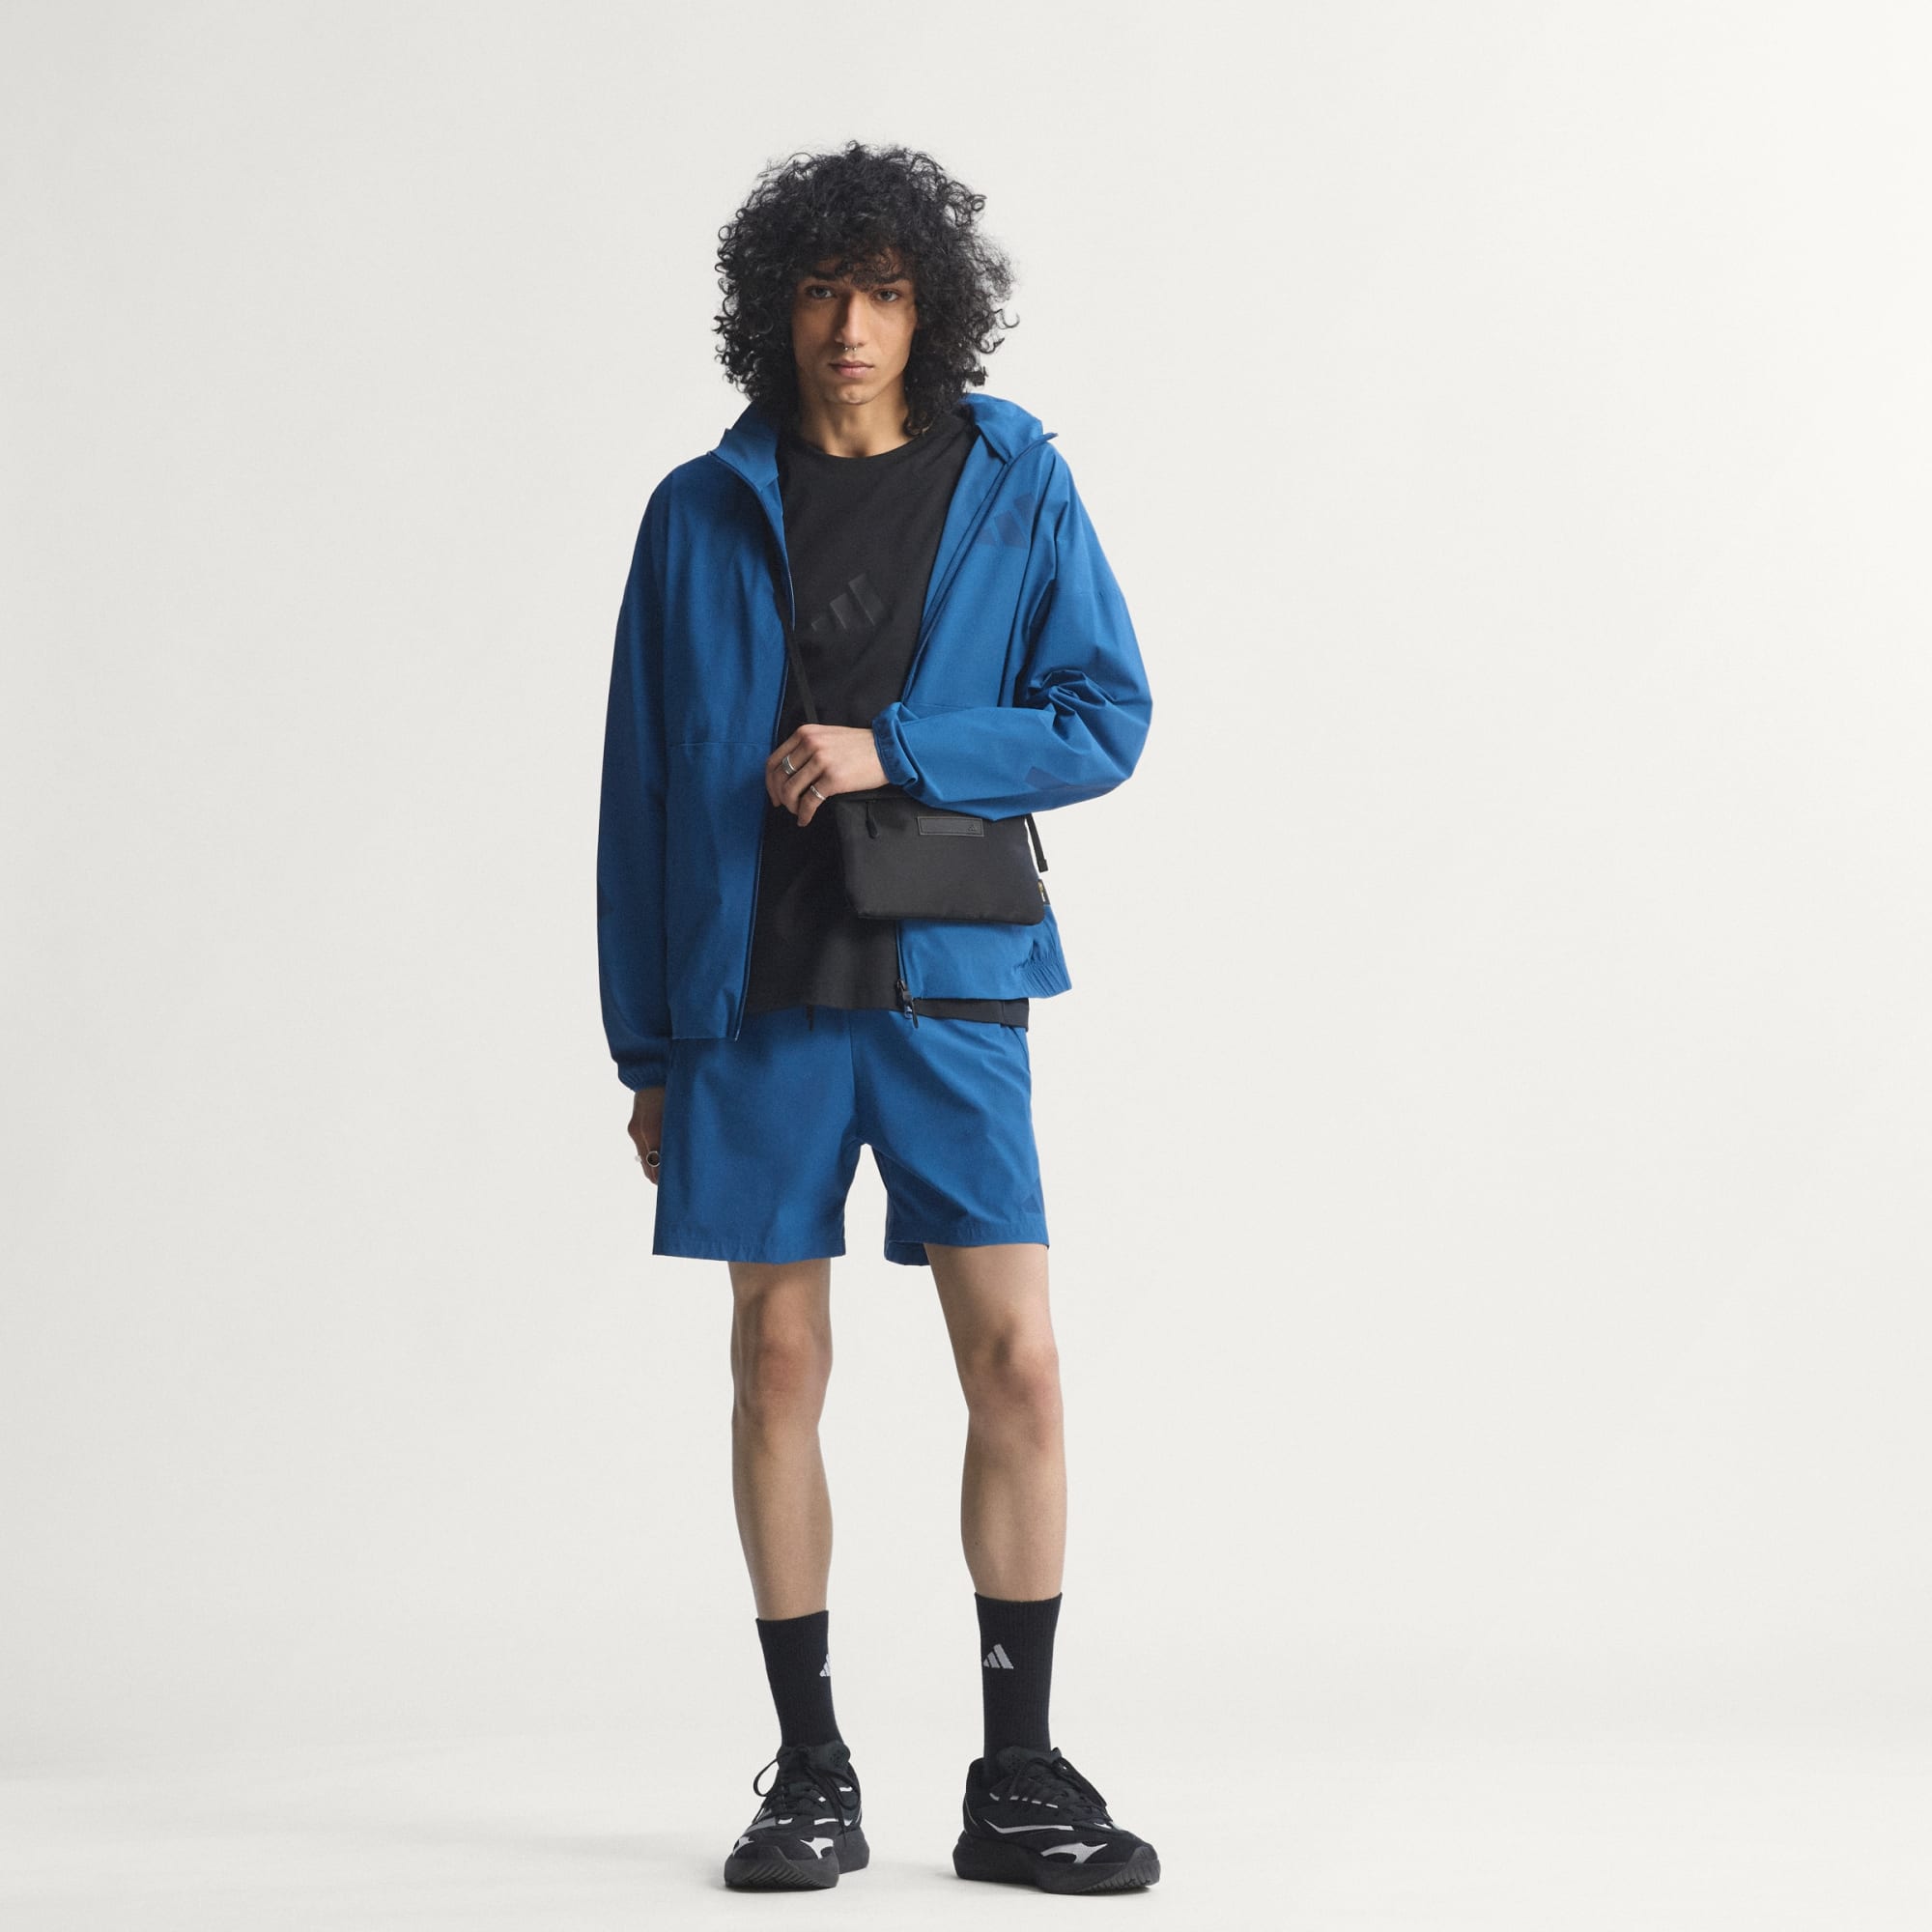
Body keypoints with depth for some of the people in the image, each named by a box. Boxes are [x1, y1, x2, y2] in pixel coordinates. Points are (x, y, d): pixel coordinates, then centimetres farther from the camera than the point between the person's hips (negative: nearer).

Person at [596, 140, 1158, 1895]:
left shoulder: (1016, 482, 4)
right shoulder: (704, 511, 6)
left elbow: (1107, 719, 1)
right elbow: (641, 792, 6)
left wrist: (896, 749, -13)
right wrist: (647, 1049, 4)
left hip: (949, 987, 0)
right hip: (757, 991, 1)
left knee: (1016, 1357, -4)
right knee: (780, 1357, 4)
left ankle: (1019, 1779, 8)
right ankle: (810, 1773, 15)